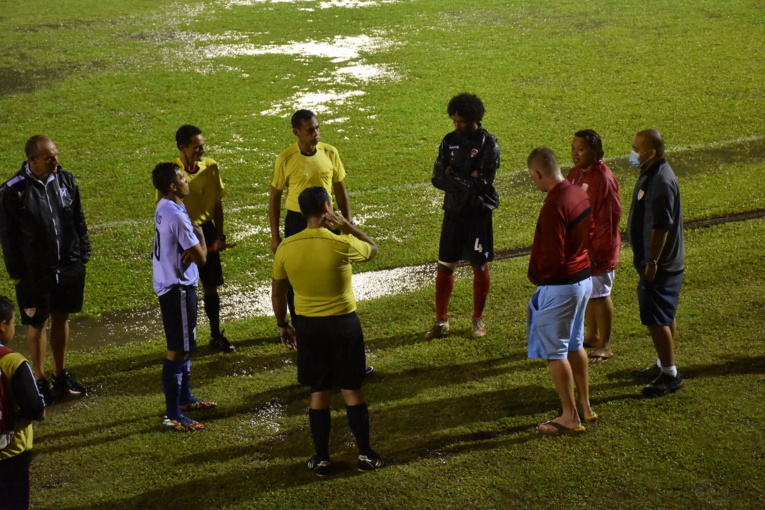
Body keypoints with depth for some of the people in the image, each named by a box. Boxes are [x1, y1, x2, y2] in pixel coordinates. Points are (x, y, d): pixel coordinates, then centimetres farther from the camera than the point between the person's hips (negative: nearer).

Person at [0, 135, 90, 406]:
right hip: (35, 272, -4)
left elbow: (79, 222, 9)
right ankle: (39, 381, 21)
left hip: (69, 268, 4)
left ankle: (61, 376, 30)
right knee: (37, 324, 8)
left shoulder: (66, 180, -1)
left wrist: (83, 257, 9)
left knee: (61, 319, 16)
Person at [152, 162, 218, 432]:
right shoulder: (177, 216, -24)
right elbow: (200, 257, -20)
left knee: (184, 346, 23)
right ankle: (173, 416, -1)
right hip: (178, 288, -10)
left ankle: (184, 398, 38)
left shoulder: (165, 207, 6)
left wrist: (190, 251, -6)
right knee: (177, 350, -5)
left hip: (170, 284, 10)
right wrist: (200, 233, -4)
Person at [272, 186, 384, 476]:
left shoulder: (285, 248, -7)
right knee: (352, 390, 10)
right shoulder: (342, 244, -16)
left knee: (319, 392, 13)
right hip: (343, 323, -2)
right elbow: (372, 250, 6)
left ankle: (321, 458, 20)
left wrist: (282, 325, 18)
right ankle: (365, 455, 19)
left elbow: (278, 292, 4)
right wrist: (346, 226, -1)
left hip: (308, 325, 2)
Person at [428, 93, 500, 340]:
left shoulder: (488, 144, -9)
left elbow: (482, 183, -18)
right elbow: (438, 178, -1)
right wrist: (467, 180, -15)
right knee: (444, 266, 4)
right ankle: (441, 321, 14)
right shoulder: (449, 141, 5)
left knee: (479, 266, 7)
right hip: (453, 211, 4)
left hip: (479, 213, -4)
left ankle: (478, 319, 21)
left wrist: (453, 176, -11)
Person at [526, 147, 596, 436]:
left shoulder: (554, 207, -26)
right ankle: (585, 407, 31)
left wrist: (536, 275, -8)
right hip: (584, 279, 9)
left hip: (560, 286, -9)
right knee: (574, 345, 22)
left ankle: (570, 417, 10)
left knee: (554, 352, 3)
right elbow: (589, 233, 14)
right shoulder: (579, 194, 3)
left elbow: (553, 258, -26)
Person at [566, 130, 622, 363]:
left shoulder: (603, 179, -22)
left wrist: (597, 251, -20)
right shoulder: (575, 173, 5)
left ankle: (604, 346, 14)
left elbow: (609, 217, -22)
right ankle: (592, 335, 36)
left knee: (600, 295, 3)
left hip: (597, 249, -8)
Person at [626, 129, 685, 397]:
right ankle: (663, 365, 30)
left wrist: (652, 262, -22)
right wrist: (641, 255, 22)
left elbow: (661, 226, -25)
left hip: (660, 264, -10)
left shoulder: (662, 181, -23)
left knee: (656, 318, -5)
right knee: (664, 316, 19)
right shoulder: (650, 175, 9)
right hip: (650, 259, 10)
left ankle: (670, 375, 3)